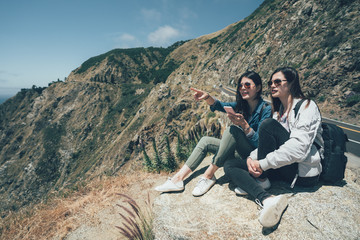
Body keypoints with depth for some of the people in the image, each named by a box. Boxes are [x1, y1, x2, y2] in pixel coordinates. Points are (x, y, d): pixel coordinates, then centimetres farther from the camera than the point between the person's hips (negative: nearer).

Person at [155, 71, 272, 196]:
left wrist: (244, 124, -37)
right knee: (205, 141, -3)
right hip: (238, 151, 7)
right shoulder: (241, 105, 6)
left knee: (232, 130, -31)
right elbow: (219, 105, -7)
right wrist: (207, 97, -27)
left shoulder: (266, 109, -14)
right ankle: (178, 179, -9)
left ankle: (208, 176, -23)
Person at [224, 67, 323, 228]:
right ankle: (267, 199, -31)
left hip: (304, 173, -7)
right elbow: (267, 144, 13)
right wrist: (251, 158, -8)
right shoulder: (279, 111, 18)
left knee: (269, 125, -25)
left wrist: (262, 164, -22)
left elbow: (298, 148, -22)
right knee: (229, 165, -7)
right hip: (284, 171, 8)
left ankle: (261, 179, -11)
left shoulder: (307, 106, -6)